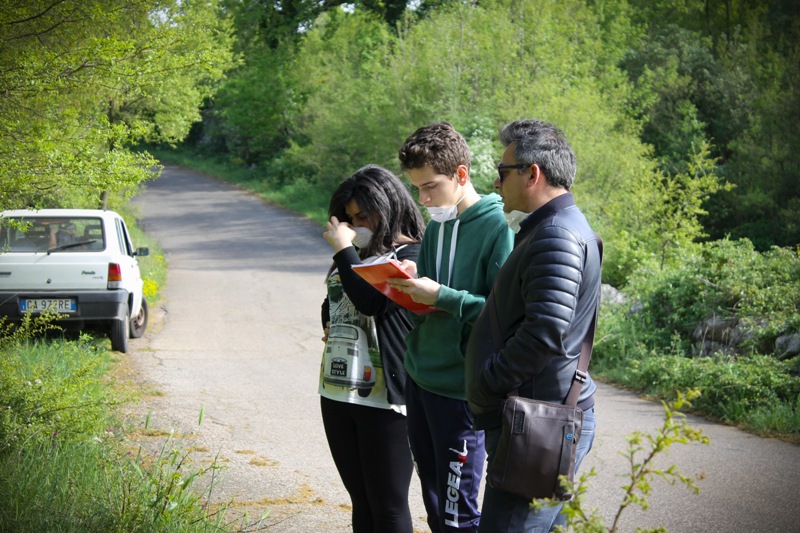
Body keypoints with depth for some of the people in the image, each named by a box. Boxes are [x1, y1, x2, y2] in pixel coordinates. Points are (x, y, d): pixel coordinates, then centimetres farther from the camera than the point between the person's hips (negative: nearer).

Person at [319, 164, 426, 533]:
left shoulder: (411, 256, -9)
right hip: (337, 392, 8)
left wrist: (344, 250, -13)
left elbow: (371, 301, -22)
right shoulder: (355, 255, 14)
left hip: (383, 399, -8)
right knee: (360, 501, 15)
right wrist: (330, 324, 6)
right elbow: (330, 302, 27)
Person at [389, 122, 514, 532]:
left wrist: (441, 296, -23)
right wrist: (411, 284, -4)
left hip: (459, 387, -8)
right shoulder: (437, 226, 11)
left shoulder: (496, 227, -14)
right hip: (419, 377, 8)